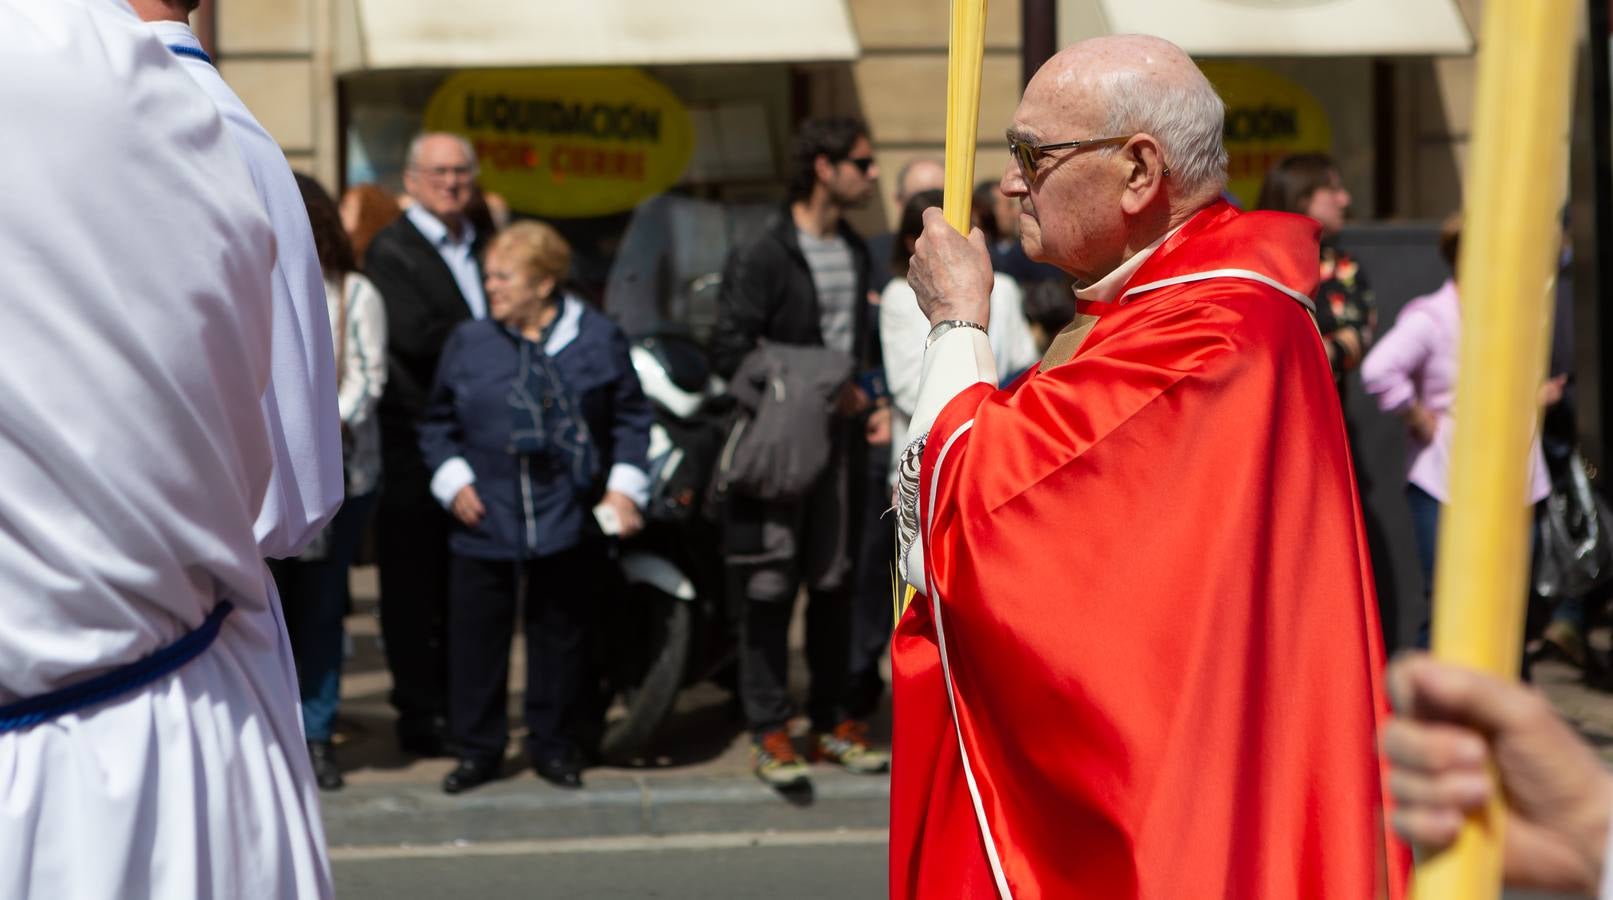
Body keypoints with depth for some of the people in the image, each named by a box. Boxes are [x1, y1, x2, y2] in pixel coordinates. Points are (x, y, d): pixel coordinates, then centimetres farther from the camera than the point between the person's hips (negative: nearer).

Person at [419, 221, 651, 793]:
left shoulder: (598, 339, 0)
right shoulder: (468, 343, 5)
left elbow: (630, 418, 5)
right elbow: (437, 423, 12)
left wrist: (624, 486, -4)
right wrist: (453, 479, -1)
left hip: (569, 525, -1)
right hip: (484, 525, 1)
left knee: (561, 635, 9)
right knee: (476, 635, 3)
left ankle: (554, 744, 24)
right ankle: (477, 747, 17)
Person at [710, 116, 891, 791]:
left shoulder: (856, 253, 14)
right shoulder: (762, 258, -9)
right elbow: (731, 353, -14)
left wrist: (872, 403, 5)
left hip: (841, 439, 7)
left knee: (835, 584, 11)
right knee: (769, 590, -4)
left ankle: (830, 721, 20)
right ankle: (768, 731, 3)